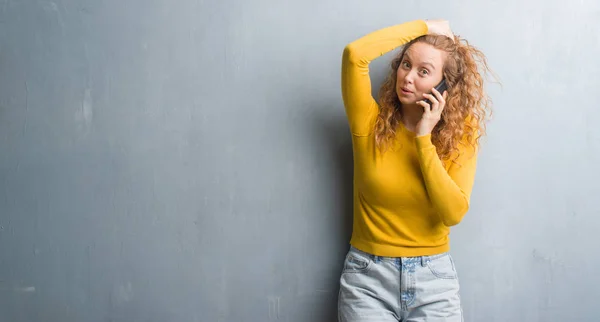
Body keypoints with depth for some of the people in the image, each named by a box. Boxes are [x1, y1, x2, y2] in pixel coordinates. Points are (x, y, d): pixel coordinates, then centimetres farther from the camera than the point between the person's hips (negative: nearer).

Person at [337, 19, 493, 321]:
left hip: (434, 277, 1)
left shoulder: (461, 134, -2)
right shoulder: (371, 122, -5)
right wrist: (425, 26, -10)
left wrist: (424, 139, -16)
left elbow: (454, 213, -14)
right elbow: (355, 53, -20)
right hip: (368, 276, -1)